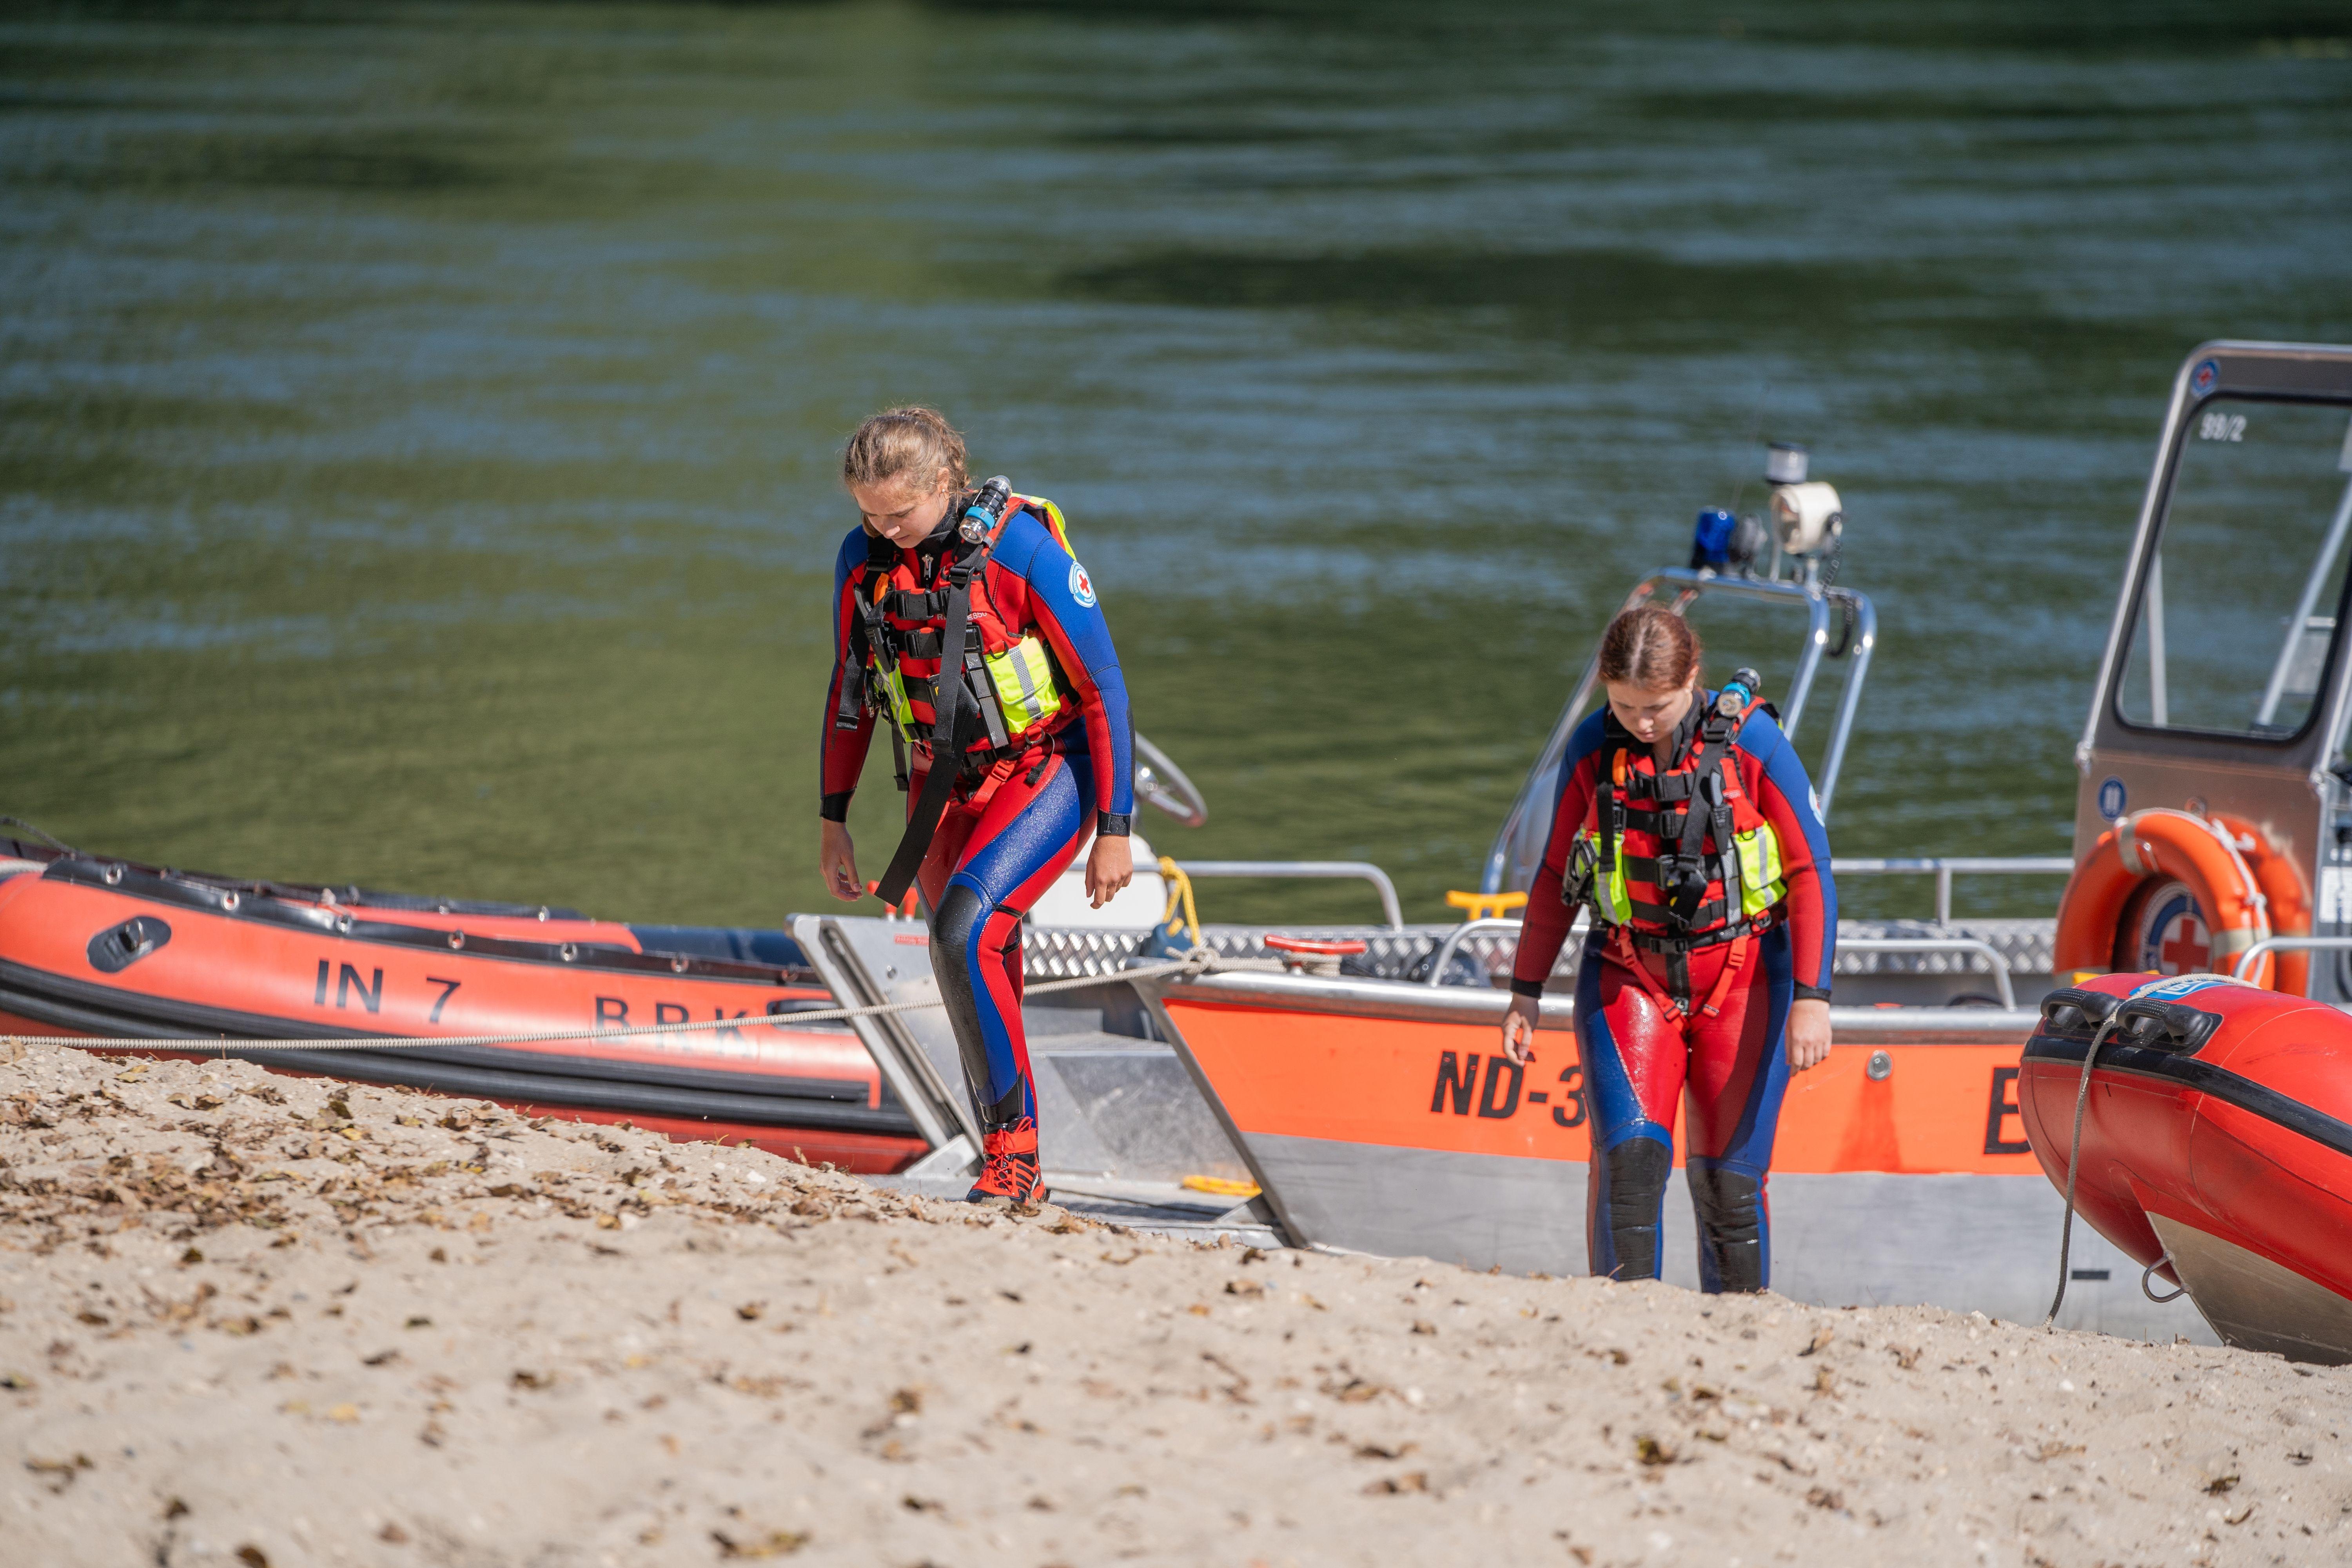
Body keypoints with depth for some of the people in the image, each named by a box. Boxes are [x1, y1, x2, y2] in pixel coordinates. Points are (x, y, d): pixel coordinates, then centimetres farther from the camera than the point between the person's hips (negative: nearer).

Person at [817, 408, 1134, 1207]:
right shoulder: (863, 559, -5)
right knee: (967, 985, 6)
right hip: (942, 785, 6)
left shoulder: (1022, 549, -22)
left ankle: (1015, 1149, -16)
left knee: (965, 933, -25)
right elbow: (850, 689, 10)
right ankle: (1009, 1171, 18)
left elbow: (1104, 688, -16)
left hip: (1046, 773, -6)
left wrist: (1113, 831, -15)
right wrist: (832, 820, 9)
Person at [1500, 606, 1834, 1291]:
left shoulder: (1752, 743, -10)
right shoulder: (1592, 748, -2)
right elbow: (1557, 875, 10)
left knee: (1728, 1176, -1)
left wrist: (1812, 997, -14)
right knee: (1628, 1154, -16)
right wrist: (1525, 991, 11)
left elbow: (1811, 872, -7)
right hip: (1628, 976, 2)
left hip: (1740, 980, -1)